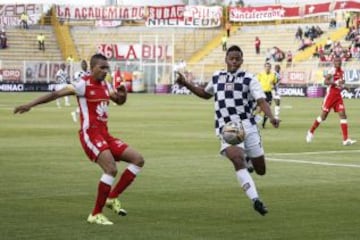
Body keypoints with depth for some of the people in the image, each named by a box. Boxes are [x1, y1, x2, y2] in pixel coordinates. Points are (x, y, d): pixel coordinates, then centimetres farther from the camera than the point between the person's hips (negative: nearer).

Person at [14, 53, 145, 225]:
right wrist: (30, 104, -21)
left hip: (104, 134, 9)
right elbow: (56, 94, -14)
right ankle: (96, 215, -14)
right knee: (111, 169, -25)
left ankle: (113, 198, 8)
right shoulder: (84, 85, -8)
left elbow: (119, 101, 30)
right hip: (90, 134, -9)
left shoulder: (105, 86, 15)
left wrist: (122, 94, 5)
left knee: (138, 160, 3)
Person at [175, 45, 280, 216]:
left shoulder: (249, 79, 1)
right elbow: (205, 94, 31)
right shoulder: (216, 77, 11)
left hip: (247, 126, 0)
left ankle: (249, 163, 42)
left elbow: (261, 100, -10)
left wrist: (271, 117, -29)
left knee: (261, 170, 4)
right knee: (237, 159, -29)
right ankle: (255, 199, -32)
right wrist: (186, 84, 20)